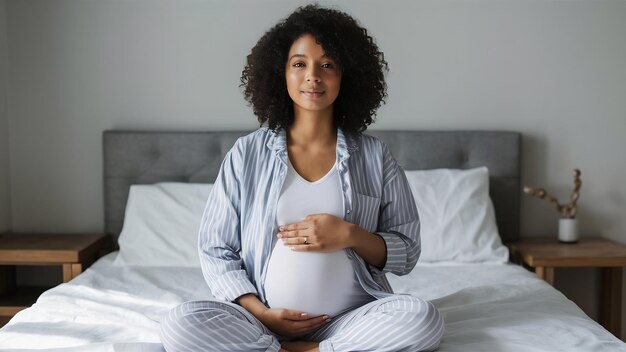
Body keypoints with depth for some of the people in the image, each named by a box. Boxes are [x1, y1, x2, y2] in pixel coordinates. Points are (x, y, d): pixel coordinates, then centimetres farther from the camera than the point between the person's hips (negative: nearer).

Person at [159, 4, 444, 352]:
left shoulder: (374, 156, 4)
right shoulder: (247, 153, 3)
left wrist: (350, 235, -14)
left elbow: (407, 252, 5)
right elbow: (215, 249, 3)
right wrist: (260, 313, -11)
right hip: (260, 320, 0)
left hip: (352, 321, 1)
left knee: (423, 318, -29)